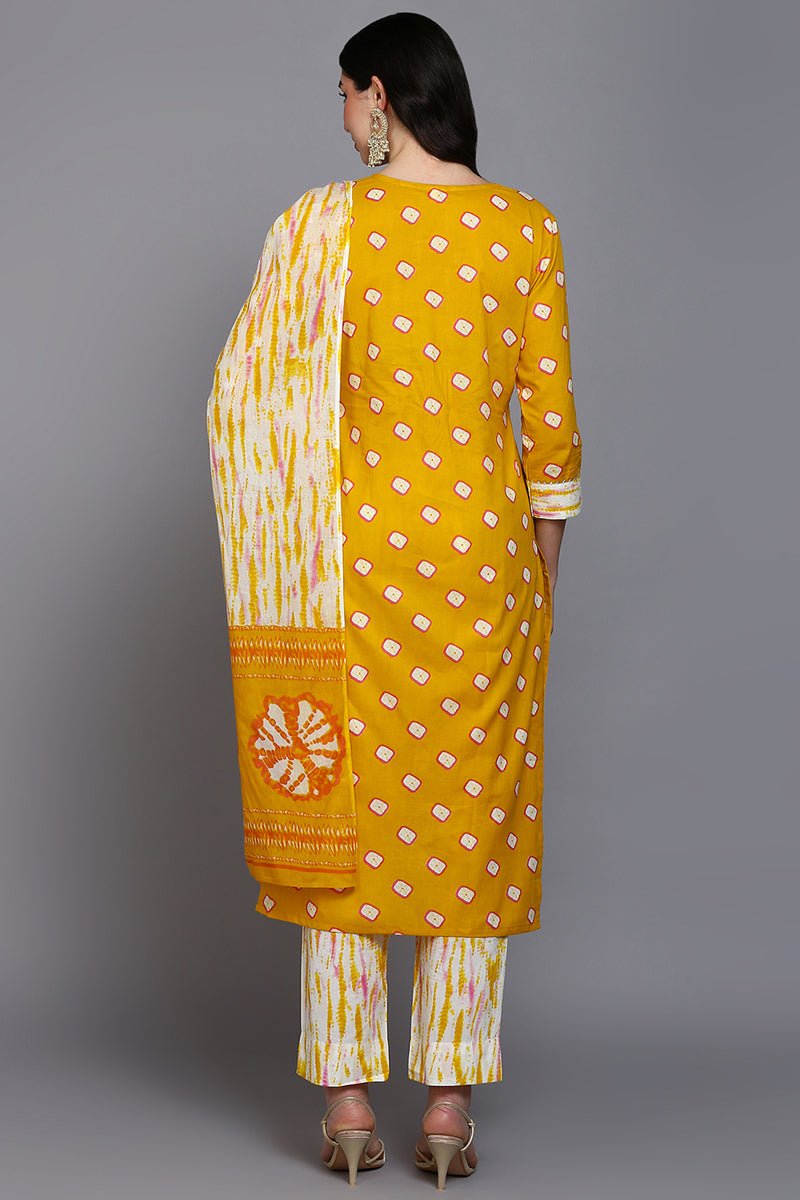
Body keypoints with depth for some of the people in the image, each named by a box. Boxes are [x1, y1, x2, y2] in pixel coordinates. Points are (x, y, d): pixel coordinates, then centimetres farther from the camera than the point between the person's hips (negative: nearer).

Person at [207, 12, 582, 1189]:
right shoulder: (527, 228, -1)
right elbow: (551, 416, 0)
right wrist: (543, 561, 11)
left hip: (355, 546, -1)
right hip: (484, 548, 1)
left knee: (351, 812, 7)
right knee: (472, 815, 7)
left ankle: (348, 1100, 9)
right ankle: (451, 1104, 8)